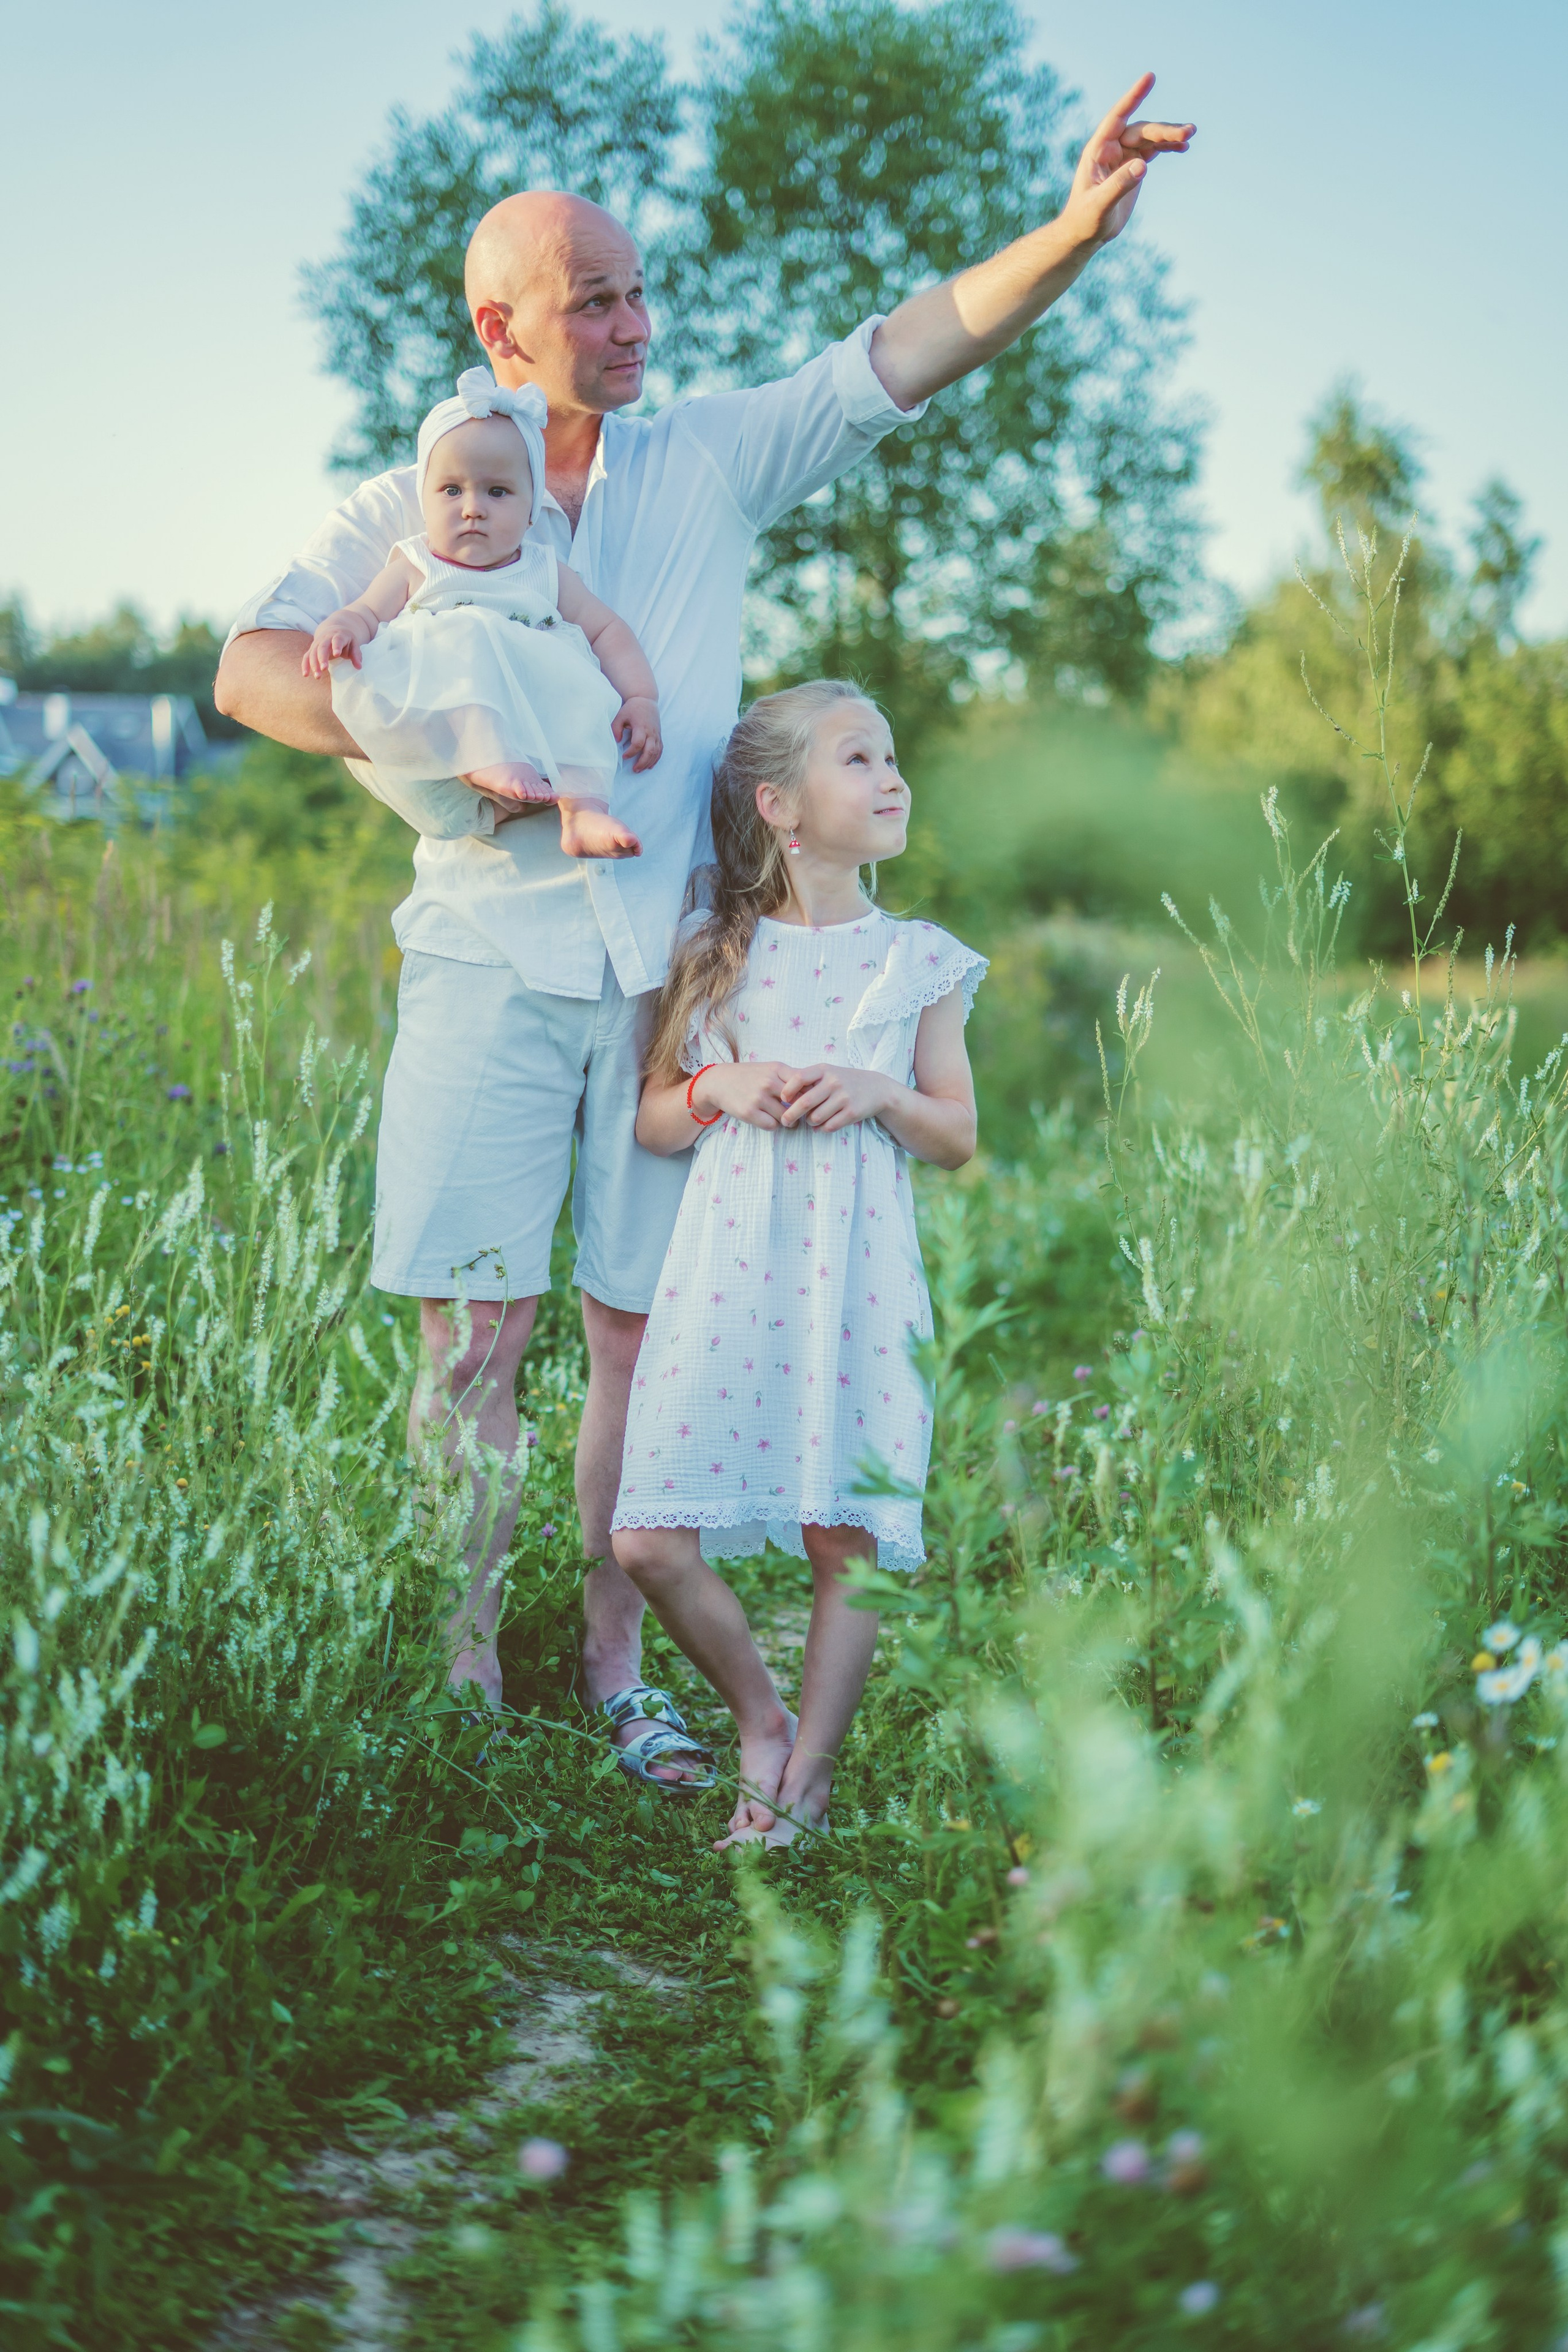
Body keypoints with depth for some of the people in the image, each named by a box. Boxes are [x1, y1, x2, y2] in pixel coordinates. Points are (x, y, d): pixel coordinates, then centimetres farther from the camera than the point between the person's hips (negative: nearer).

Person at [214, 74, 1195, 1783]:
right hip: (491, 956, -2)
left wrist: (1076, 229, -8)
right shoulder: (406, 515, 8)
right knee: (477, 1334, -6)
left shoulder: (714, 460, 12)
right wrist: (445, 752, -14)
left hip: (667, 968, 2)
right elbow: (252, 670, -2)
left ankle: (613, 1675, 14)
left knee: (643, 1334, 3)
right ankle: (461, 1679, 5)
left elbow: (904, 355, 5)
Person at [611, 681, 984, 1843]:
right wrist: (719, 1090, -9)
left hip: (854, 1276, 0)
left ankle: (806, 1774, 16)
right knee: (651, 1541, -4)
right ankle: (760, 1717, 20)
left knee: (845, 1540, -2)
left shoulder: (919, 962, 7)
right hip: (727, 1268, 1)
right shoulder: (714, 956, 7)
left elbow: (959, 1136, 10)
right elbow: (654, 1121, 11)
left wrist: (878, 1093, -9)